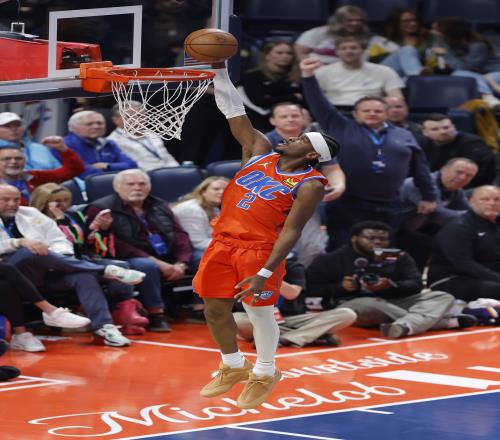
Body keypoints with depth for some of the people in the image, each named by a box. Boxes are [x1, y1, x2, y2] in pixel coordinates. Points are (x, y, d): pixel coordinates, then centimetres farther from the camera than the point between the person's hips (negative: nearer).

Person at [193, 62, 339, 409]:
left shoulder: (310, 185, -8)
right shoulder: (261, 153, 10)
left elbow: (291, 231, -14)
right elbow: (236, 114, 11)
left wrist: (265, 272, -20)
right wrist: (220, 71, 2)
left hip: (259, 248, -6)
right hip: (223, 241, 6)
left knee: (259, 311, 2)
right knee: (215, 309, 8)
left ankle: (264, 374, 23)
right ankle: (233, 367, 29)